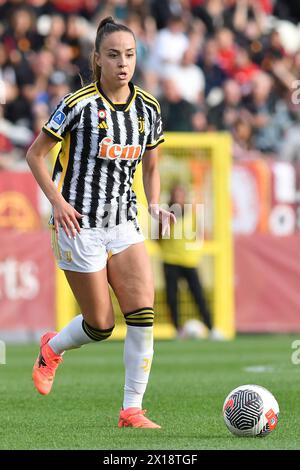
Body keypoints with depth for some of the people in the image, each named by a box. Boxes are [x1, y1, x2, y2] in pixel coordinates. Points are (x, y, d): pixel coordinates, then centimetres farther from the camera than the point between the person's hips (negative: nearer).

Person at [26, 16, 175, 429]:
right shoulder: (79, 105, -12)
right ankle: (52, 349, 35)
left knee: (144, 311, -12)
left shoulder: (148, 108, 3)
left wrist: (155, 206, 0)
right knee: (101, 324, 1)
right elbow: (35, 154, -4)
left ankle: (132, 410, -6)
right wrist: (57, 201, -15)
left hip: (123, 224, 5)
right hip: (79, 224, -5)